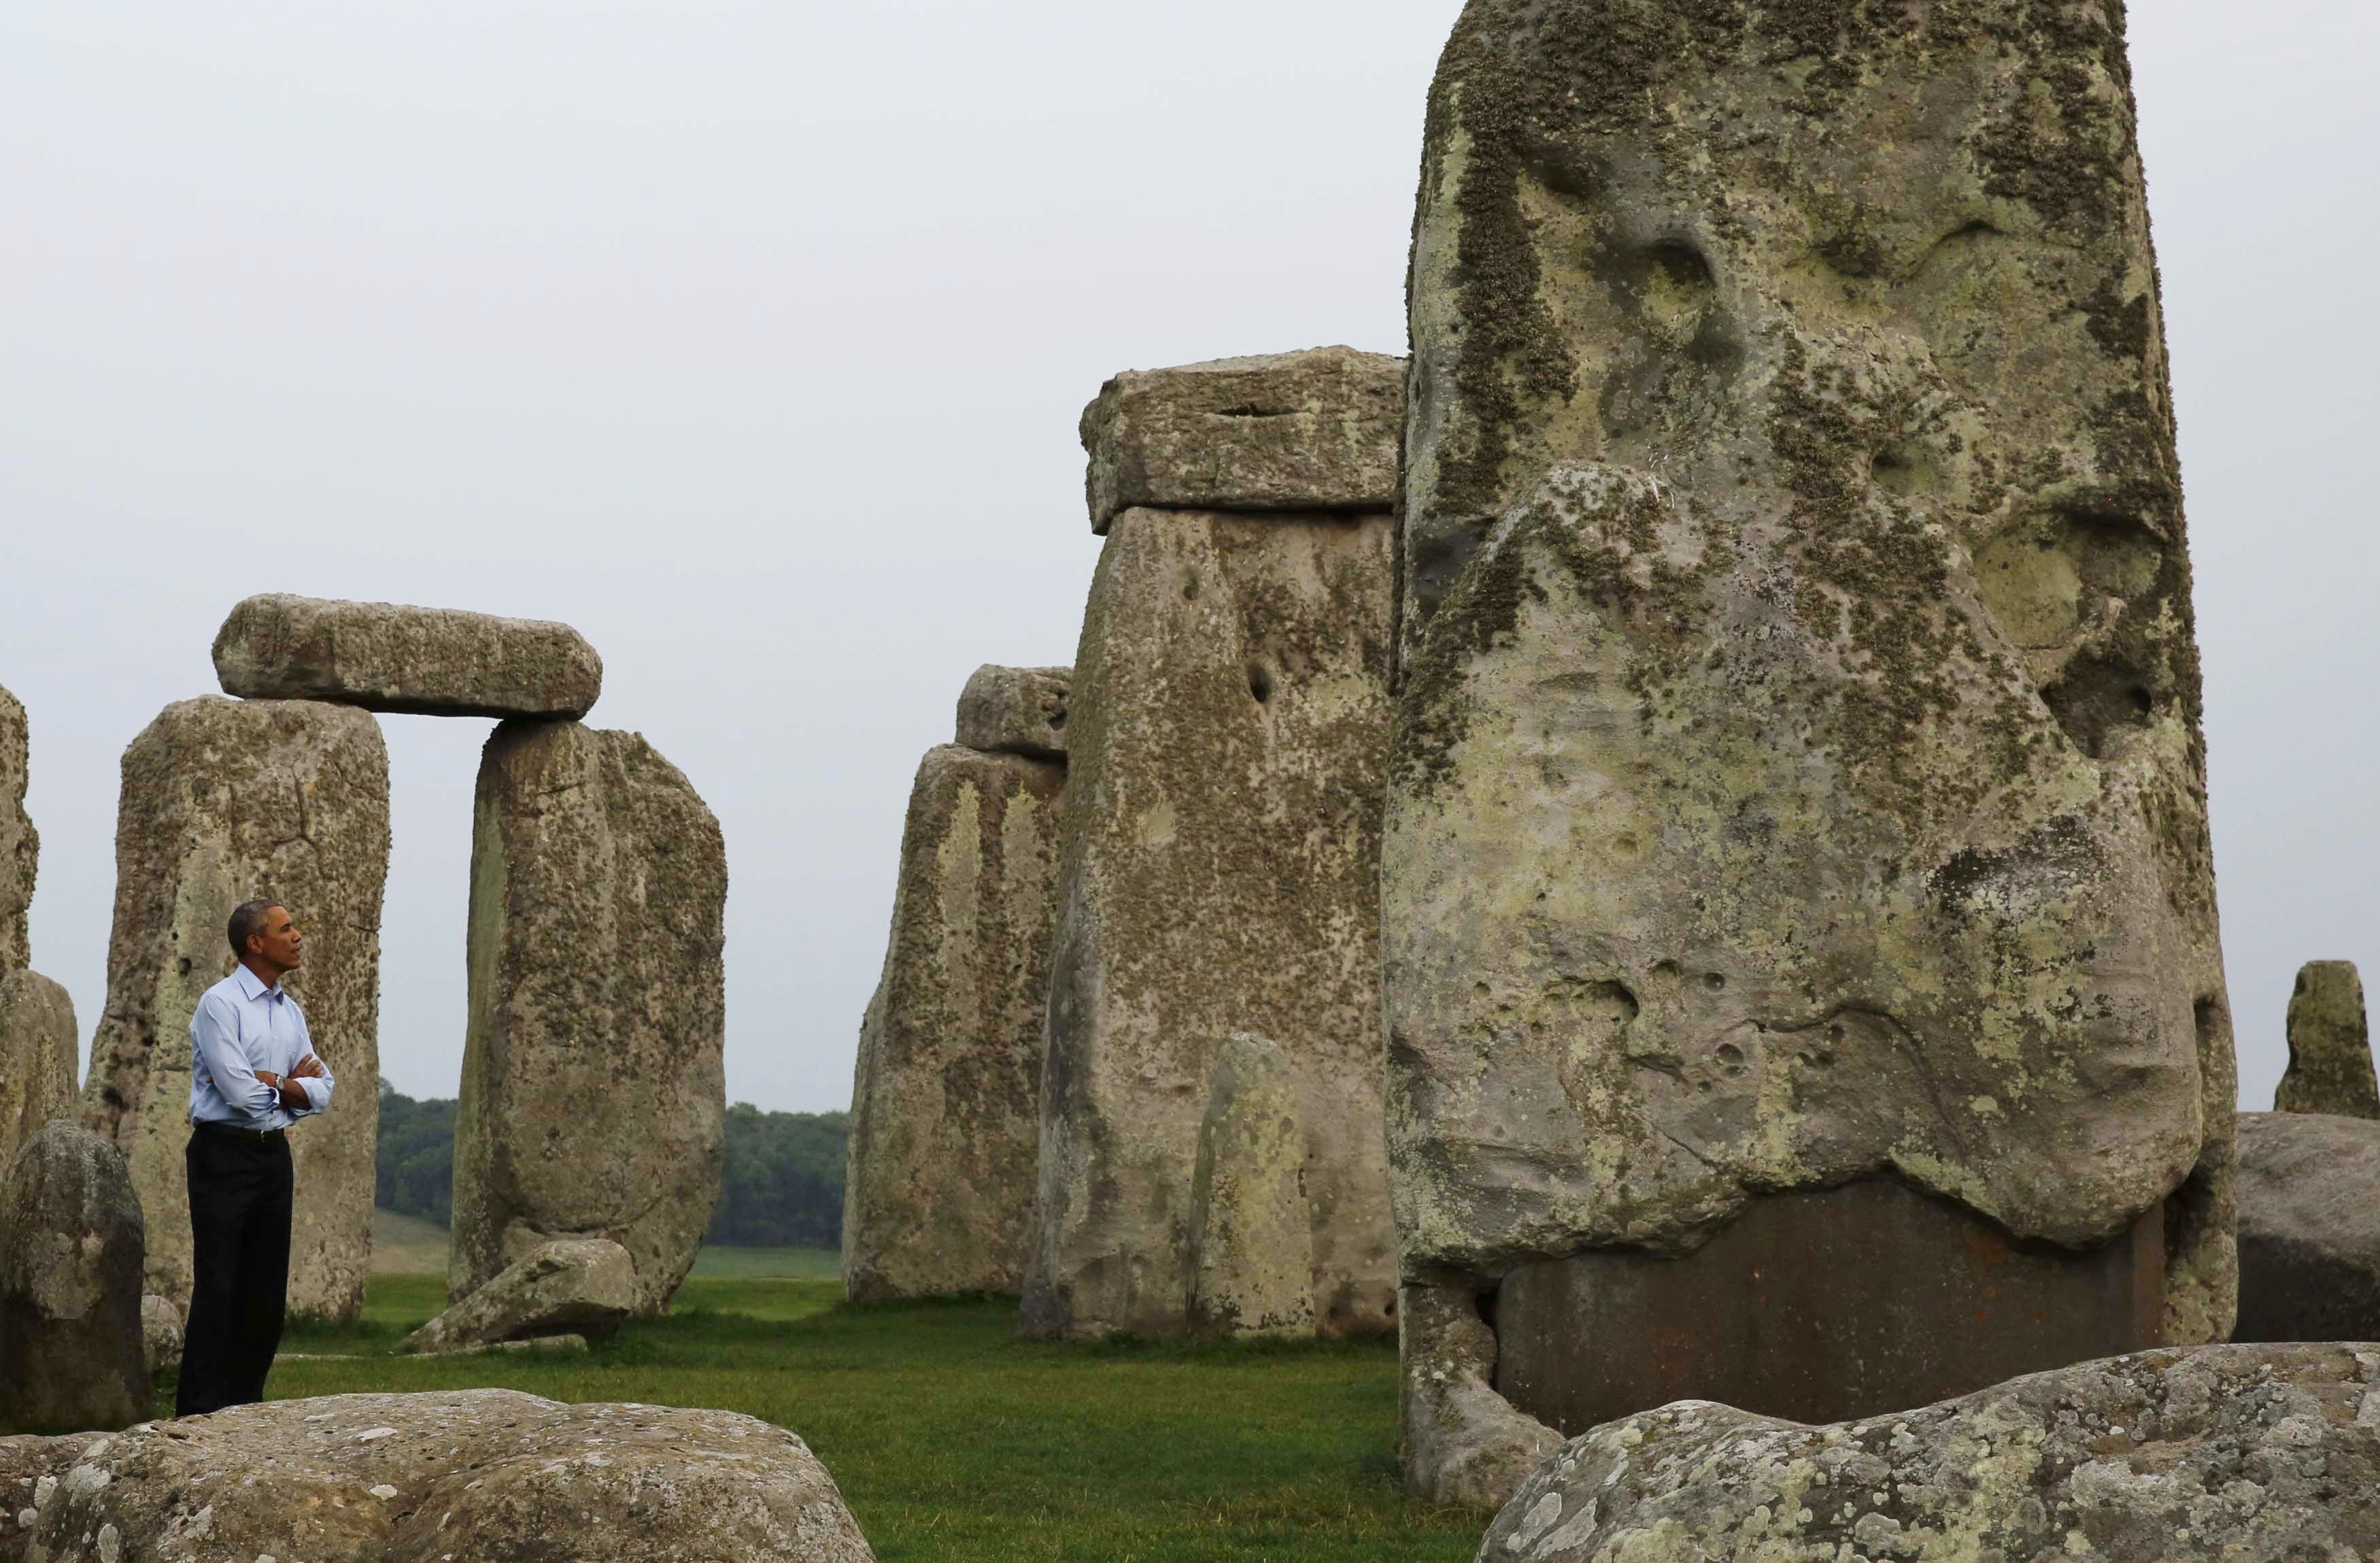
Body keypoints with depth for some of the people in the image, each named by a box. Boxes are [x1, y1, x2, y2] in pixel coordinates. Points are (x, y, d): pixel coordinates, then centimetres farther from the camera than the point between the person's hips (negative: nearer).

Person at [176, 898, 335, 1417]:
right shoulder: (220, 1004, -10)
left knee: (267, 1291, 7)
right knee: (218, 1289, -8)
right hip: (224, 1155, -7)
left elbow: (322, 1089, 7)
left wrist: (268, 1083, -9)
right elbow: (242, 1093, -17)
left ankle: (245, 1405, 14)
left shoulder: (291, 1012, 14)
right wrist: (293, 1084, 0)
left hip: (274, 1155, 7)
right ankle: (198, 1410, -6)